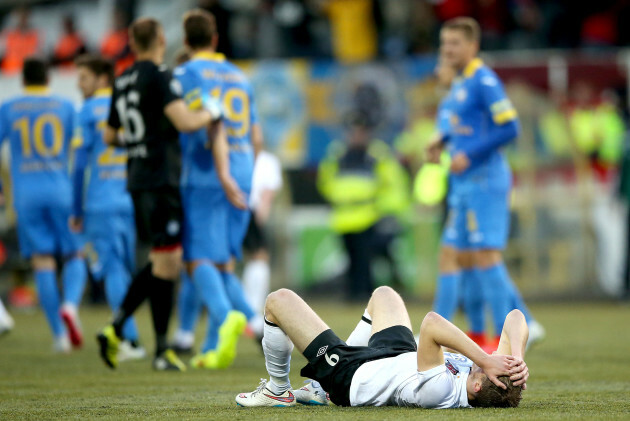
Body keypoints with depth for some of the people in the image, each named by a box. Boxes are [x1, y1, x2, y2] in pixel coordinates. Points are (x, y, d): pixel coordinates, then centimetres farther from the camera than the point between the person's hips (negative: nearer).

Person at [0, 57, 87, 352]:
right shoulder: (65, 106, 6)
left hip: (27, 194, 0)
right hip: (62, 191, 0)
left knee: (43, 262, 1)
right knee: (74, 256, 9)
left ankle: (60, 335, -2)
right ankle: (70, 305, -21)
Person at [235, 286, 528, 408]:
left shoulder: (440, 392, -48)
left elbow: (431, 324, -57)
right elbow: (515, 318, -26)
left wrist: (486, 360, -57)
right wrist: (518, 358, -42)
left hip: (349, 378, -7)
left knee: (279, 301, 4)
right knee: (382, 293, 34)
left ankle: (277, 391, 29)